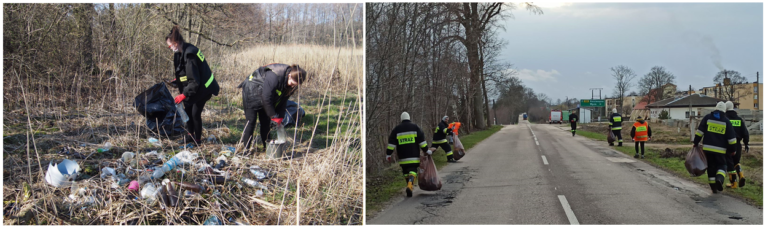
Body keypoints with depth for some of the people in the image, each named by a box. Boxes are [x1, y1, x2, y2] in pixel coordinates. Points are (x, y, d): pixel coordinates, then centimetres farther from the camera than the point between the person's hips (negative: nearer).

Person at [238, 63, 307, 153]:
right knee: (251, 121, -8)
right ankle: (246, 148, -2)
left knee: (265, 121, 5)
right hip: (251, 92, -7)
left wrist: (280, 117, -11)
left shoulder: (288, 84, -12)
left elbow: (283, 101, -2)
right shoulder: (274, 77, -38)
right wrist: (274, 116, -27)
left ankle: (266, 146, 13)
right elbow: (266, 98, -34)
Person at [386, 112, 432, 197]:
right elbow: (421, 140, 1)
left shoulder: (396, 129, 6)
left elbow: (391, 142, 2)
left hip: (402, 157, 1)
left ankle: (409, 186, 20)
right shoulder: (415, 127, 5)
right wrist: (426, 150, 8)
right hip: (413, 156, -1)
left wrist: (388, 154, 5)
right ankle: (410, 185, -27)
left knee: (406, 171, 16)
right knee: (413, 170, -5)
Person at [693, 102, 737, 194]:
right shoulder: (726, 121, 1)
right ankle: (719, 179, -19)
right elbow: (731, 137, 1)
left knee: (711, 167, 10)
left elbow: (700, 131, 0)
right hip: (720, 149, -1)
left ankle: (714, 188, 9)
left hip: (707, 148, 1)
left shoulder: (707, 117, 3)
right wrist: (732, 149, 11)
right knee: (721, 166, 12)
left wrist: (696, 142, 6)